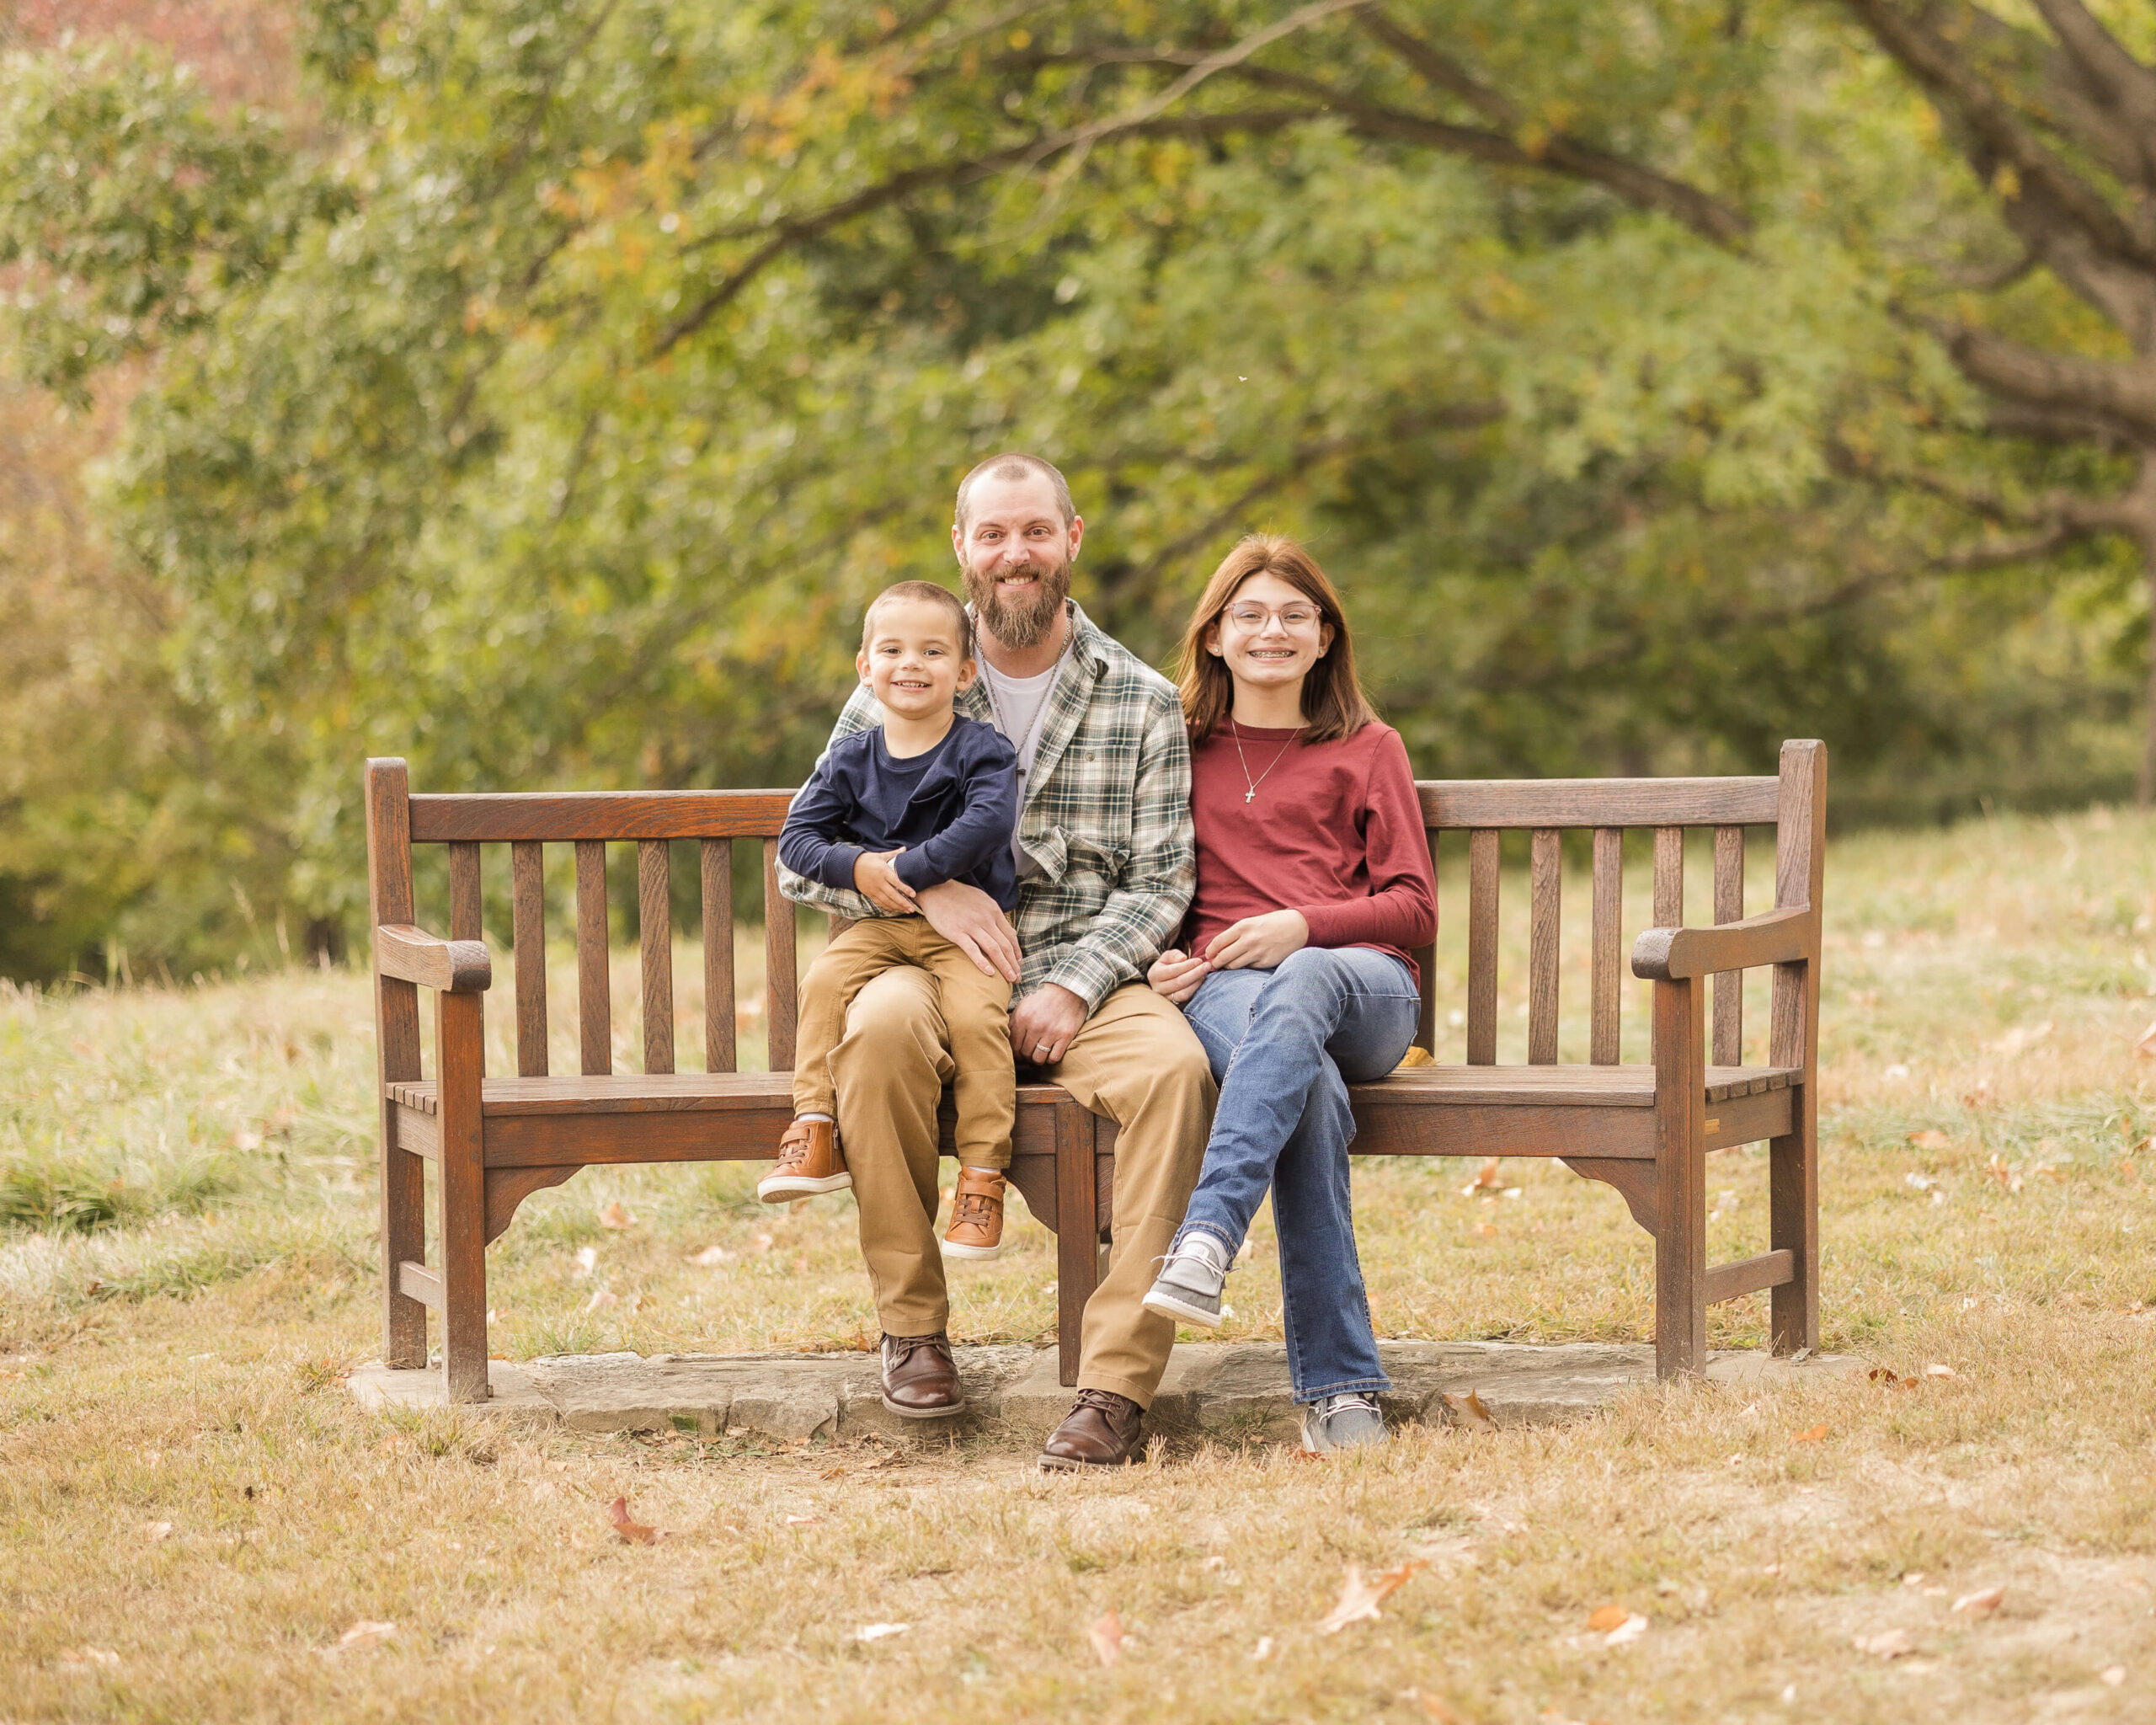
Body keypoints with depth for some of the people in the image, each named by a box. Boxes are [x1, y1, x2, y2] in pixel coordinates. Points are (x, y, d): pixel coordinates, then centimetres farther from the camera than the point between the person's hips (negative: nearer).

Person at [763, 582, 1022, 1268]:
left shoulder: (981, 751, -3)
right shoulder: (851, 759, 8)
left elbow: (988, 823, -20)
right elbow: (797, 834, 5)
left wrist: (909, 869, -22)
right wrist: (858, 868, -13)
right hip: (879, 926, 3)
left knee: (975, 1012, -29)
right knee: (824, 979, -26)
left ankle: (983, 1175, -24)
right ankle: (814, 1136, -23)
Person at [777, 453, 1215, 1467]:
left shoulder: (1143, 701, 9)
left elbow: (1160, 881, 3)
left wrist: (1075, 988, -15)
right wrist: (927, 889, -13)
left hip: (1087, 979, 0)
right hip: (939, 967, 0)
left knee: (1175, 1067, -34)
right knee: (881, 1024, -36)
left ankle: (1117, 1383, -34)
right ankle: (912, 1325, -20)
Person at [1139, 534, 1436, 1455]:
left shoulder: (1368, 750, 21)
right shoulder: (1184, 754, 25)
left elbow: (1414, 910, 12)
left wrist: (1304, 925, -7)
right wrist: (1158, 959, 3)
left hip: (1363, 982, 0)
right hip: (1221, 987, 0)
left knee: (1297, 991, -41)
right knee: (1312, 1090, -38)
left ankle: (1206, 1241, -59)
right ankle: (1339, 1386, -47)